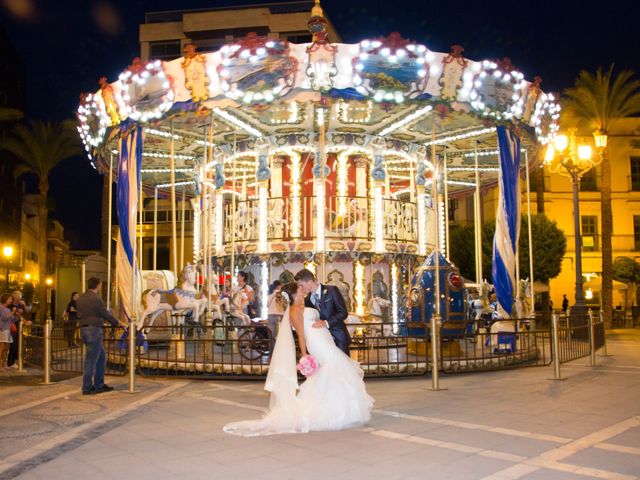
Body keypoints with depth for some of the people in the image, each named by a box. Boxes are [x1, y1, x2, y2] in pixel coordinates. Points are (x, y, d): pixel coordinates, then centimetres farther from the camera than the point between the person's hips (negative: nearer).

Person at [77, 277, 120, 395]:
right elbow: (106, 314, -9)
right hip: (94, 330, -9)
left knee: (101, 356, 16)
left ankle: (99, 384, 19)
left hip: (84, 329, 9)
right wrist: (117, 322, 6)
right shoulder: (96, 299, -14)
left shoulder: (81, 298, 12)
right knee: (91, 359, -2)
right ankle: (87, 388, 3)